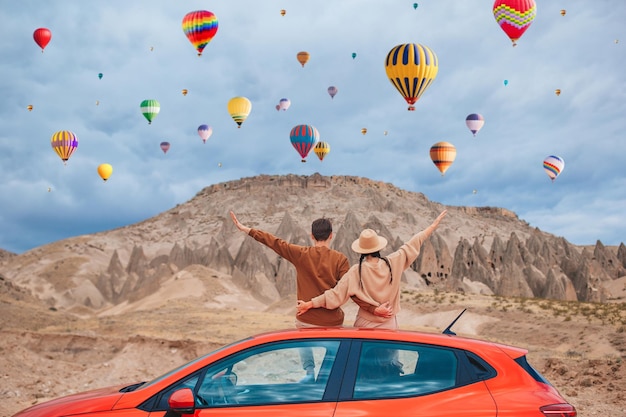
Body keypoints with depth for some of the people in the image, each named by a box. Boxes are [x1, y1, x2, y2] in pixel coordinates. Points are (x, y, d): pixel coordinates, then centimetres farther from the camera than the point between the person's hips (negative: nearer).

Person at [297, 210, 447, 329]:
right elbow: (413, 245, 0)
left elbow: (336, 295, -13)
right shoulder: (393, 263, -9)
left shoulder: (356, 271, -12)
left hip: (365, 325, -1)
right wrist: (435, 224, 10)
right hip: (389, 325, 1)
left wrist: (309, 304, -5)